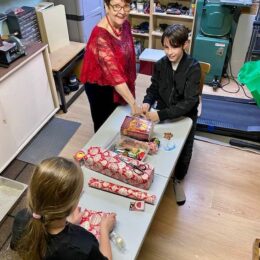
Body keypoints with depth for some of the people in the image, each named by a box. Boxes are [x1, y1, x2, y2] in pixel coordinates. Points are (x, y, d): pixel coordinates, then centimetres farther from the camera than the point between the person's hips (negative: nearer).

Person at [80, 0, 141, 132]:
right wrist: (133, 104, -38)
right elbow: (113, 74, -37)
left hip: (120, 84, 7)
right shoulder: (100, 36, -33)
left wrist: (130, 79, 17)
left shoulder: (125, 24, -8)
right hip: (100, 87, -7)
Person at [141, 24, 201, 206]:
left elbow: (189, 101, -26)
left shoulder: (193, 67, -22)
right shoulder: (160, 64, -10)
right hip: (162, 113, 3)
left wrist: (162, 114, -34)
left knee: (184, 151, 4)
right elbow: (154, 88, 2)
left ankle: (178, 180, 33)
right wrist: (147, 102, -21)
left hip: (185, 116, -3)